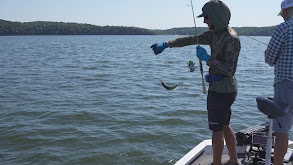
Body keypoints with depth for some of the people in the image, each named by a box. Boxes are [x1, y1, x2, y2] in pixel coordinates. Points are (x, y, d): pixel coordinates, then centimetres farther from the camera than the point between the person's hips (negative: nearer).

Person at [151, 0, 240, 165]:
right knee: (225, 126, 19)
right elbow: (191, 40, 13)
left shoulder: (231, 38, -19)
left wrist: (208, 59, -26)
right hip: (220, 89, 10)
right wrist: (165, 45, 11)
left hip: (222, 91, -10)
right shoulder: (215, 33, 10)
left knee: (217, 130, 1)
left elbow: (230, 70, -23)